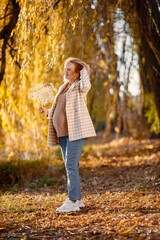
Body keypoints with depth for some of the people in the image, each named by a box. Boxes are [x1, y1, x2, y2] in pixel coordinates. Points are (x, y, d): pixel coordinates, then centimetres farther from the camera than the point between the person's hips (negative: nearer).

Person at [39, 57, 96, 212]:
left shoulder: (79, 86, -4)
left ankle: (72, 202, -14)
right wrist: (47, 112, 8)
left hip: (76, 131, -8)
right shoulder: (63, 88, 19)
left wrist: (85, 70, -15)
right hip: (63, 133, 8)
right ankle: (78, 199, 16)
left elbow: (86, 86, -31)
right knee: (71, 166, 9)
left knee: (71, 165, -14)